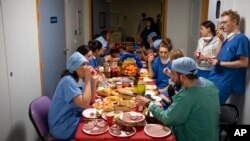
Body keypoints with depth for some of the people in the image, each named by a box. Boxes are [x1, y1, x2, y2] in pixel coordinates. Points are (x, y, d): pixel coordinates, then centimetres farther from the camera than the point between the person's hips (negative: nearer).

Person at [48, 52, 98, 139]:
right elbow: (85, 104, -30)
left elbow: (91, 99, 7)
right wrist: (87, 80, -23)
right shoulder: (68, 80, -22)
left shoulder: (75, 79, 6)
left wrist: (92, 78, -4)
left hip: (72, 118, 8)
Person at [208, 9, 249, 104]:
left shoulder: (241, 38, -14)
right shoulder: (228, 38, 12)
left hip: (225, 82, -8)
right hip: (215, 79, 8)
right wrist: (221, 40, 3)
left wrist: (220, 63, -17)